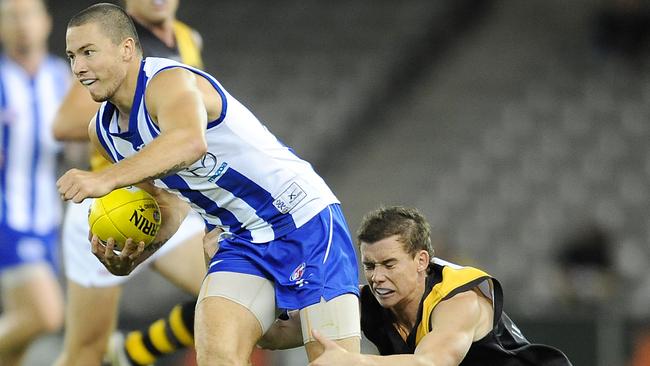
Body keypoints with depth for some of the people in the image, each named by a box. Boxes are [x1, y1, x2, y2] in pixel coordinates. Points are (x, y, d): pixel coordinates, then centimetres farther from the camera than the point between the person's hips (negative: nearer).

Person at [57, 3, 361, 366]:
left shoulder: (168, 82, -21)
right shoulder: (103, 130, 7)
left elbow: (191, 141, -45)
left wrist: (107, 178, -53)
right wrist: (132, 257, -4)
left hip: (305, 218, -8)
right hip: (241, 240, 8)